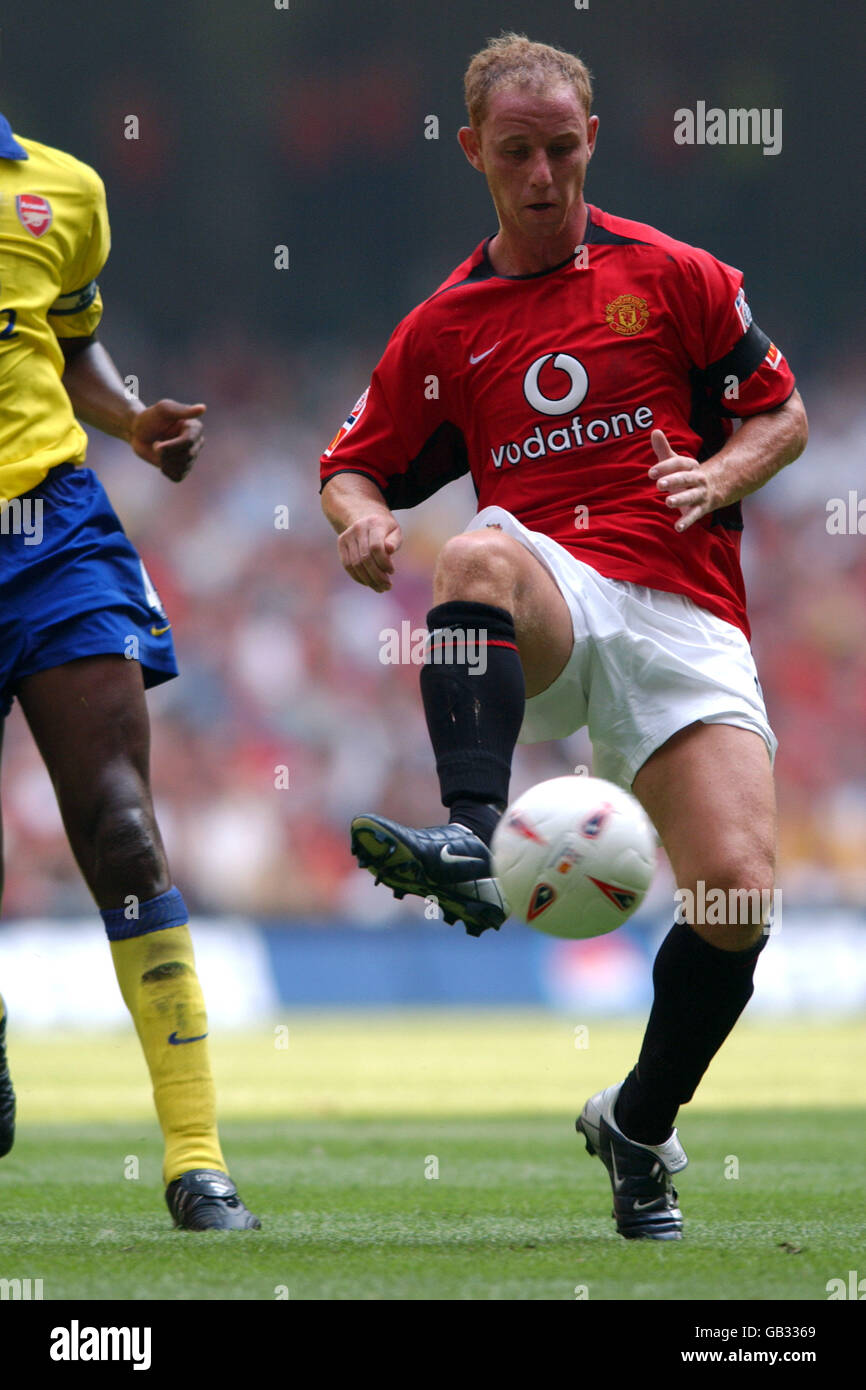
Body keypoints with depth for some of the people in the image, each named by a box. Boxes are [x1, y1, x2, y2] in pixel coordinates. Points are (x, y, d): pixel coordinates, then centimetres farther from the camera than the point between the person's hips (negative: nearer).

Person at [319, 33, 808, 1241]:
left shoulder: (671, 276, 11)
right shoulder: (445, 328, 15)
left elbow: (783, 415, 15)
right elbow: (355, 465, 21)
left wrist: (718, 474, -7)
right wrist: (362, 519, -4)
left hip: (684, 618, 0)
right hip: (542, 613, 0)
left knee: (736, 891, -17)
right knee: (479, 553, -38)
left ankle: (639, 1127, 9)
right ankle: (470, 846, -53)